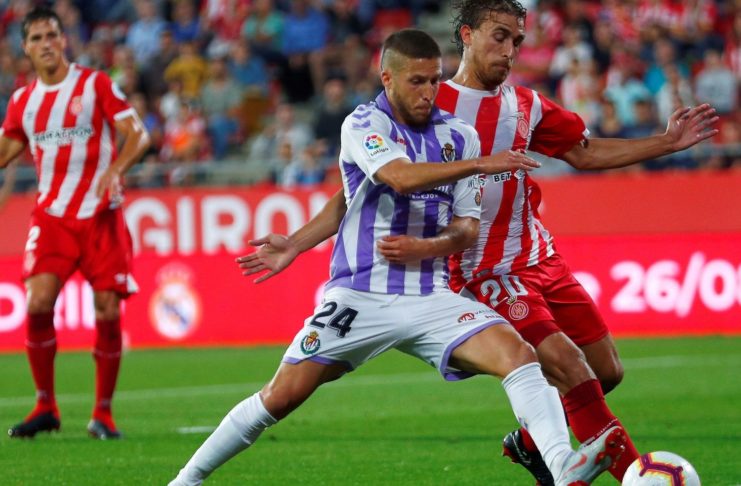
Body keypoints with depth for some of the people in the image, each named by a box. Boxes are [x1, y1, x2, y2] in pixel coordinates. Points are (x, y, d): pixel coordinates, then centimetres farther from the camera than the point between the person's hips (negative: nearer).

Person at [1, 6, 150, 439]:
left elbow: (138, 134, -8)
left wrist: (116, 169, -25)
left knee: (108, 313, -7)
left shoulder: (96, 84, -2)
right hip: (52, 216, 2)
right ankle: (45, 406, 0)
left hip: (101, 215, -2)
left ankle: (104, 412, 8)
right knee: (38, 303, -15)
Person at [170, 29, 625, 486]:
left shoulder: (459, 136, 9)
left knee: (520, 355, -20)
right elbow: (400, 176, -23)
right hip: (359, 295, -3)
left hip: (430, 298, 3)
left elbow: (467, 226, 10)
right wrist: (478, 164, -28)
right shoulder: (364, 124, -3)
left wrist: (425, 247, -10)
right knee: (282, 396, -4)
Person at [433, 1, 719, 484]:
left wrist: (666, 143, 12)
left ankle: (530, 443, 29)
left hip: (540, 259, 7)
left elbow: (586, 152, 19)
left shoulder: (526, 107, 10)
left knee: (607, 371, 6)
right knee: (569, 367, -21)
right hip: (486, 272, -7)